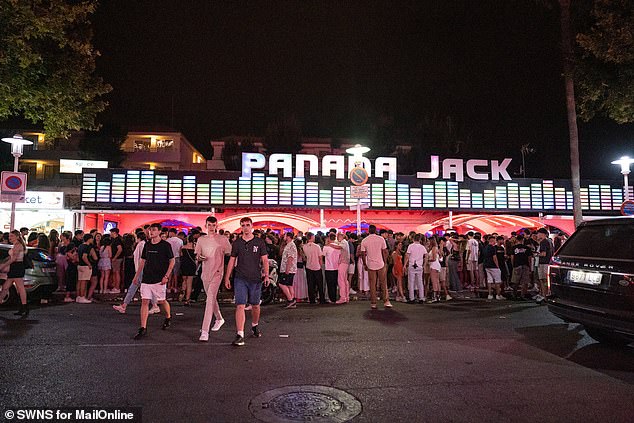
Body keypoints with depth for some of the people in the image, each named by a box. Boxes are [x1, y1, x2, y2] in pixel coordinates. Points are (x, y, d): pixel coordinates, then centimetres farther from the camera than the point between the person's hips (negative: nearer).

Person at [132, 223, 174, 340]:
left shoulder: (165, 245, -6)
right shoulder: (147, 245, 8)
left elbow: (172, 261, -4)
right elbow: (142, 261, 16)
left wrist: (166, 276, -11)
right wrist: (136, 276, 14)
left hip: (159, 279, -4)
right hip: (146, 278, 4)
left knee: (161, 301, 6)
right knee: (144, 301, -1)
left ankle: (168, 317, 35)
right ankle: (143, 328, 3)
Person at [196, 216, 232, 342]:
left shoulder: (223, 239, -3)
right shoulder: (201, 239, 8)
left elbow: (230, 255, -1)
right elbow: (197, 255, 11)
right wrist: (199, 258, -13)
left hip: (217, 272, -5)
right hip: (205, 272, 5)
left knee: (210, 299, -14)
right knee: (211, 298, 19)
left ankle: (205, 331, -16)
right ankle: (219, 319, 42)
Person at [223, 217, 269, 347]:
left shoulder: (259, 242, 3)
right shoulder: (237, 243, 6)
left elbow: (264, 260, 3)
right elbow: (232, 261, 10)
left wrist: (266, 275, -8)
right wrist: (227, 277, 6)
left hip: (255, 279, 0)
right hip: (240, 279, 0)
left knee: (255, 305, 13)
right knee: (240, 306, -9)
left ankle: (254, 326, 38)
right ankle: (240, 335, -10)